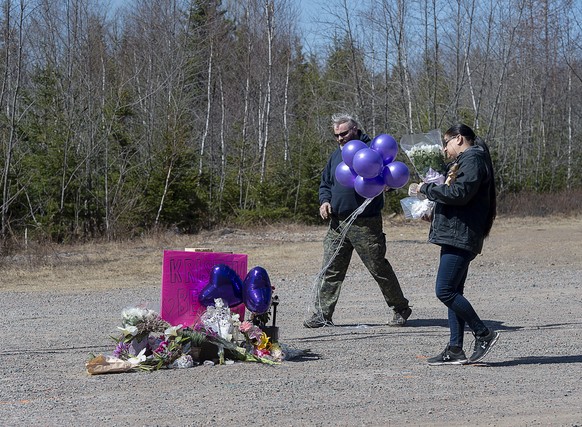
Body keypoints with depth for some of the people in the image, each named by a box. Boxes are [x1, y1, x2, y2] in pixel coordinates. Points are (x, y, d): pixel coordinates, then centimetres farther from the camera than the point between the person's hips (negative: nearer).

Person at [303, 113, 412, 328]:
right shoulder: (336, 155, 15)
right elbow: (325, 183, 23)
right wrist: (325, 200, 4)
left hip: (366, 224, -6)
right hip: (337, 222, 6)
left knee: (379, 268, 3)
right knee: (330, 270, 3)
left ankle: (400, 309, 18)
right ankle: (322, 314, 7)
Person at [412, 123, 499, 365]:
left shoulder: (472, 159, -9)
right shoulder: (464, 161, 25)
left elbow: (460, 193, -21)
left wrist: (425, 189, -12)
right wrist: (433, 214, 14)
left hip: (461, 237, -11)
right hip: (456, 238, 11)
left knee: (445, 291, -14)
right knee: (453, 292, 8)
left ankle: (484, 334, -6)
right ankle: (455, 350, 8)